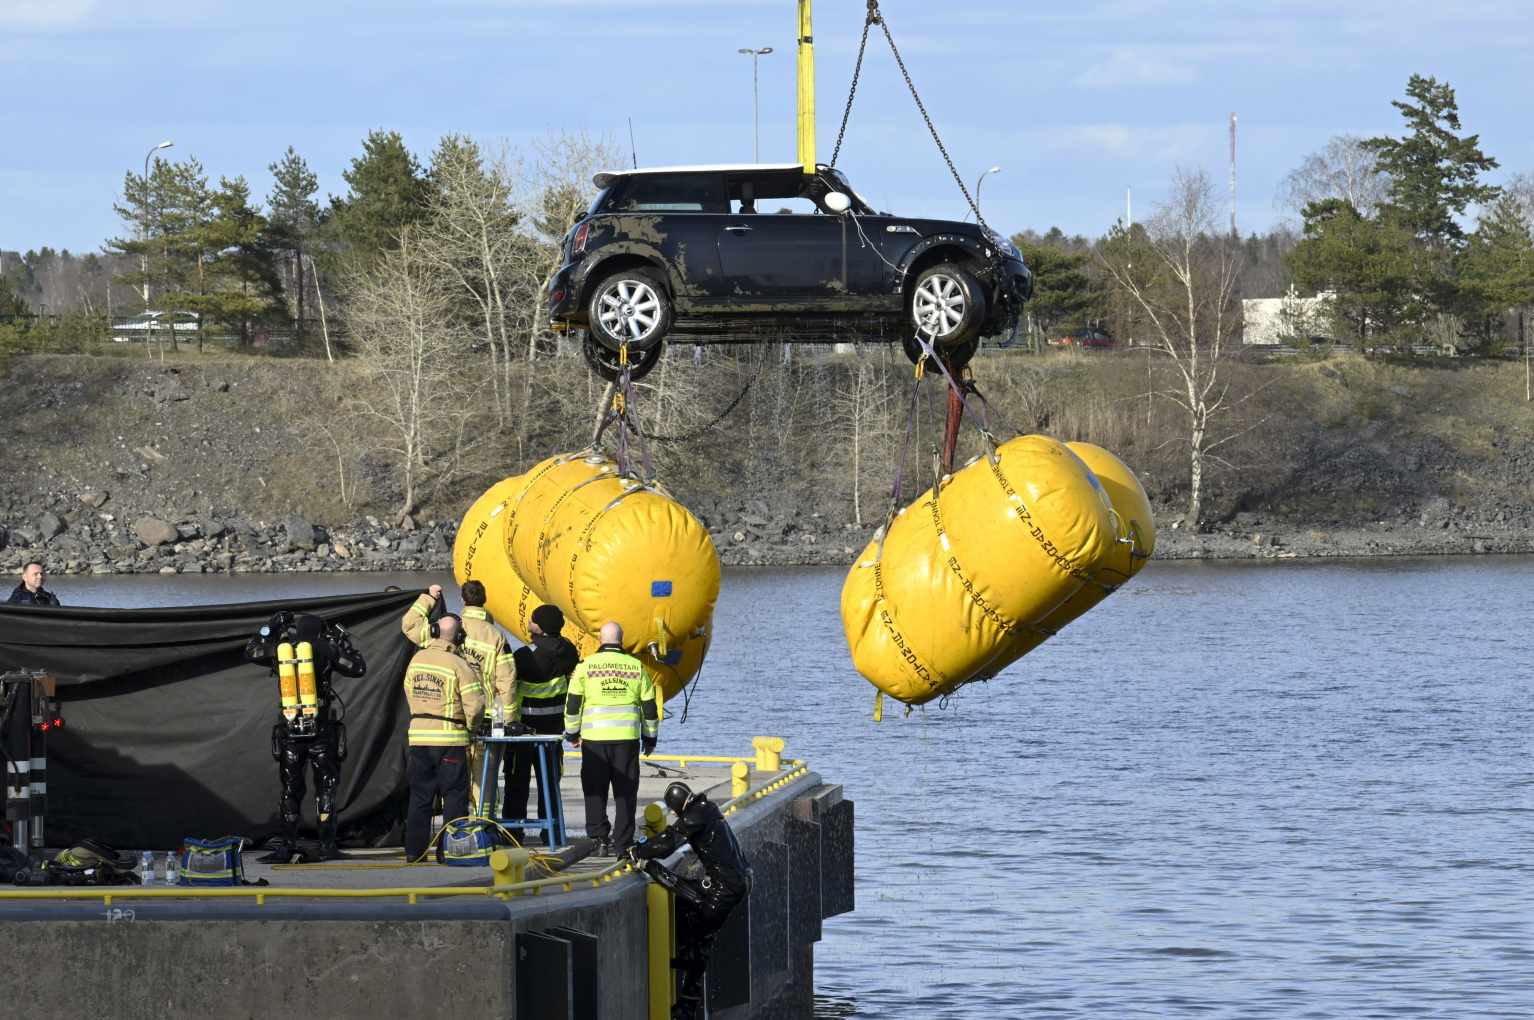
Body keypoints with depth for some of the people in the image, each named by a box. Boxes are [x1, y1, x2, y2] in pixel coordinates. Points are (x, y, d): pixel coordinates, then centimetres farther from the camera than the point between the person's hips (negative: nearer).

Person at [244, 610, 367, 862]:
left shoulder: (279, 649, 3)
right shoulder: (324, 649, -4)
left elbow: (250, 651, 22)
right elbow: (358, 668, 4)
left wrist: (270, 627, 27)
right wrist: (343, 641, 15)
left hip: (289, 730, 2)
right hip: (321, 730, -2)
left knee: (290, 789, 8)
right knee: (325, 787, 5)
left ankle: (286, 846, 2)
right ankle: (327, 846, 2)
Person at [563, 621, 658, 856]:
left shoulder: (586, 665, 1)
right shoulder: (636, 667, 5)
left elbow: (572, 703, 3)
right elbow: (649, 706, 9)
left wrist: (572, 733, 16)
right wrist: (650, 737, 19)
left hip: (594, 738, -1)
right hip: (627, 738, 1)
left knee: (595, 791, 7)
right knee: (625, 792, 6)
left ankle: (600, 838, -2)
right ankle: (622, 842, 5)